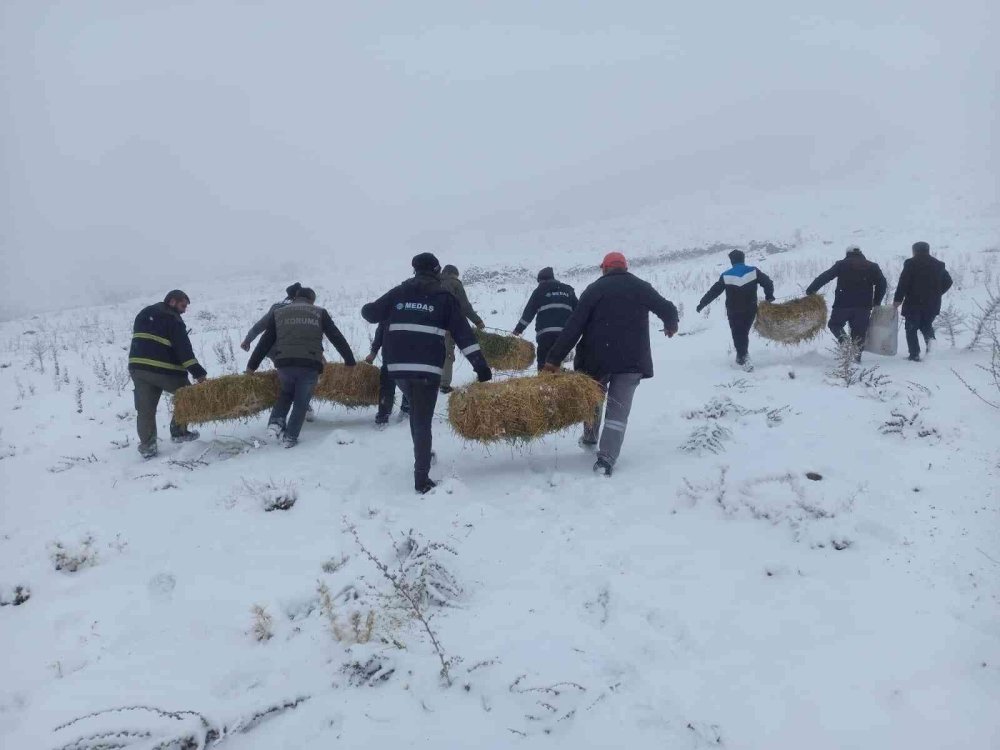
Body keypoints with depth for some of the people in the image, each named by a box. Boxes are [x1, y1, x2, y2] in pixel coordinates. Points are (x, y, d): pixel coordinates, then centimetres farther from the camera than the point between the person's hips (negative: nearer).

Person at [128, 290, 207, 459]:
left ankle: (147, 445, 4)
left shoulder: (143, 314, 21)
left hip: (137, 367, 7)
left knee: (145, 408, 8)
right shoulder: (173, 320, -5)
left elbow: (139, 339, 22)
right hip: (164, 370, -7)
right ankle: (179, 432, 13)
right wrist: (198, 373, -17)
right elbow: (184, 350, -14)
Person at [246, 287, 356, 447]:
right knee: (301, 402, 14)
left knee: (285, 394, 28)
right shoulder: (319, 313, 14)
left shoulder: (278, 313, 18)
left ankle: (276, 421, 7)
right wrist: (350, 360, 20)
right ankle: (290, 437, 9)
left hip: (284, 363, 2)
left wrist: (252, 365, 21)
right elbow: (337, 338, 14)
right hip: (310, 365, -2)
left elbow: (265, 341, 16)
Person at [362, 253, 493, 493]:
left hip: (398, 365, 3)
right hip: (427, 367, -3)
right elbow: (463, 333, -3)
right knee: (422, 421, 0)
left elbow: (370, 313, 17)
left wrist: (367, 309, 41)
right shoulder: (445, 297, 4)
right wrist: (480, 364, -5)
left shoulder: (399, 292, 11)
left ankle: (421, 456, 35)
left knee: (416, 410, 29)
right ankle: (421, 479, -2)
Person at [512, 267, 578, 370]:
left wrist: (519, 328, 12)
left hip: (546, 332, -4)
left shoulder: (540, 290, 9)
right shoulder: (568, 290, 20)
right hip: (564, 332, 4)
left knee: (543, 361, -2)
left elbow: (529, 311, 7)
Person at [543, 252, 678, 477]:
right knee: (618, 410, 2)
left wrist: (554, 358, -9)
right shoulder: (641, 287, 5)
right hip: (632, 359, 0)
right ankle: (606, 460, -11)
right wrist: (671, 326, 35)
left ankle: (590, 438, 43)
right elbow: (668, 310, 11)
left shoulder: (594, 289, -1)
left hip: (598, 357, 0)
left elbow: (573, 326, -8)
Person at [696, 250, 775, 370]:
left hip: (734, 312, -2)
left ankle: (743, 358, -7)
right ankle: (743, 355, 28)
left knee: (738, 335, 5)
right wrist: (769, 296, 10)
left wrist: (702, 304, 4)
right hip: (750, 310, 2)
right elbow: (768, 282, -7)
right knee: (744, 333, 20)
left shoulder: (726, 276, -8)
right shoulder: (753, 271, -5)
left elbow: (714, 291, -5)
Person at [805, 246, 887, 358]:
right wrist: (876, 302, 14)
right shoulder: (872, 266, 14)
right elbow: (882, 283, 8)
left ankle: (844, 339, -11)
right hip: (864, 306, 2)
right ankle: (857, 354, -1)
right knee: (859, 331, 8)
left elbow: (824, 277, 2)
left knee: (834, 324, 16)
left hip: (843, 303, -2)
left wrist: (811, 290, 5)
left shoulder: (841, 264, 9)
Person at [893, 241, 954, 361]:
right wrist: (937, 294, 19)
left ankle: (914, 354, -3)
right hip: (932, 304, 5)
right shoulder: (938, 265, 11)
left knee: (911, 329, 4)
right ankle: (930, 337, -12)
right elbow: (948, 281, 14)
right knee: (926, 324, 21)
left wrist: (897, 300, -8)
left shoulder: (911, 263, -5)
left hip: (914, 303, -4)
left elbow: (903, 283, -11)